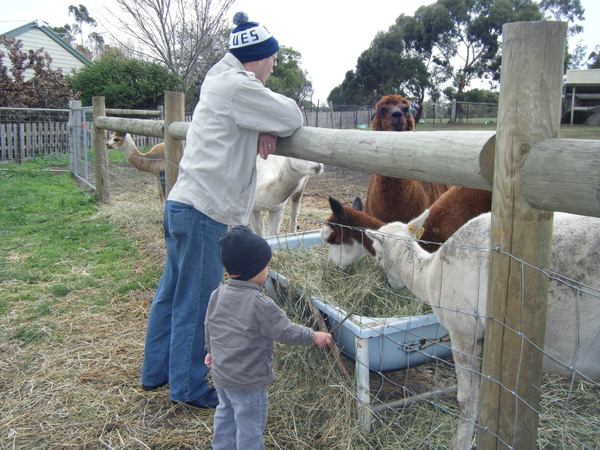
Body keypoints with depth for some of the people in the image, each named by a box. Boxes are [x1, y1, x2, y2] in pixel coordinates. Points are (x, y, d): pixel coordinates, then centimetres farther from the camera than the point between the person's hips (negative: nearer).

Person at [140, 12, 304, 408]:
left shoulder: (222, 81, 17)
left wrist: (262, 132, -2)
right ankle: (189, 387, 17)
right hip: (204, 212, -10)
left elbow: (259, 116, 21)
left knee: (172, 293, 18)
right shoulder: (237, 86, -14)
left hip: (183, 204, 10)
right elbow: (292, 117, -12)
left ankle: (156, 372, 33)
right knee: (197, 302, 2)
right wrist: (271, 126, 8)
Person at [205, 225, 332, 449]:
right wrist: (313, 336, -4)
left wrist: (211, 351, 27)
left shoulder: (217, 294, -4)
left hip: (220, 374, 8)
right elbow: (286, 332, -20)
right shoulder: (260, 304, -26)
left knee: (225, 414, 27)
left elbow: (209, 326, 10)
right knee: (250, 423, 11)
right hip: (248, 381, -8)